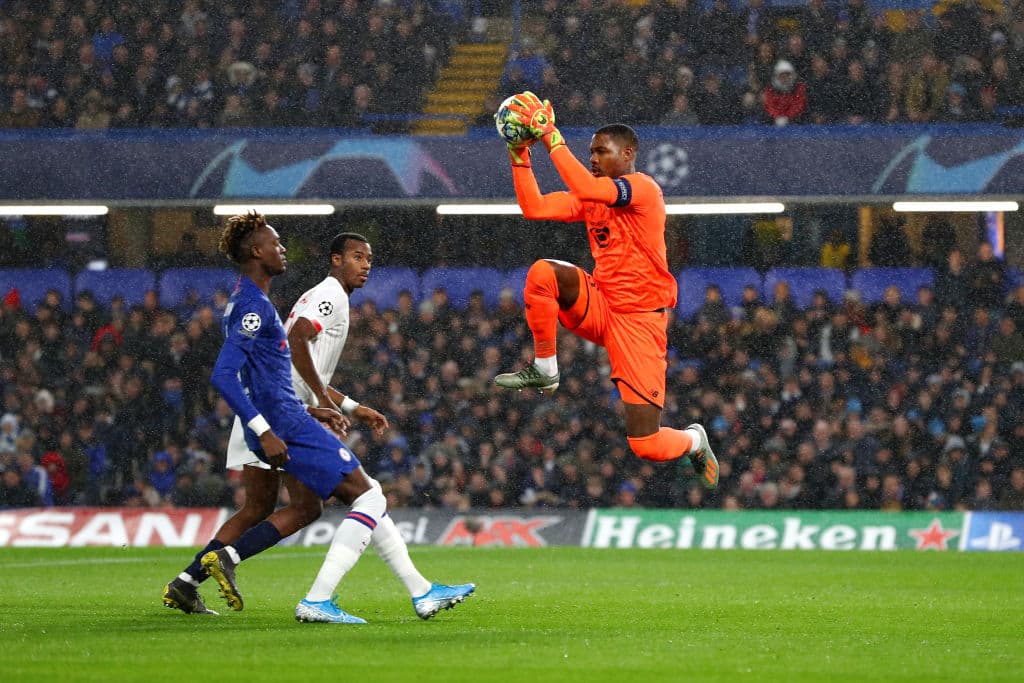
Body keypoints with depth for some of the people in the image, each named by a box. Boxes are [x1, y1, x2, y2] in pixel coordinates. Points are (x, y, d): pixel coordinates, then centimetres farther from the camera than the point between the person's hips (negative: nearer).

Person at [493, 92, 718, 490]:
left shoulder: (643, 188, -13)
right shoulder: (591, 196, 11)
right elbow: (533, 207, 3)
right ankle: (544, 370, -8)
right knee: (543, 272, -25)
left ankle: (694, 441, 28)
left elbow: (585, 188, -30)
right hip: (600, 305, 6)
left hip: (640, 319, -6)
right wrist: (519, 155, -4)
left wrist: (551, 138, -26)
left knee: (646, 446, -10)